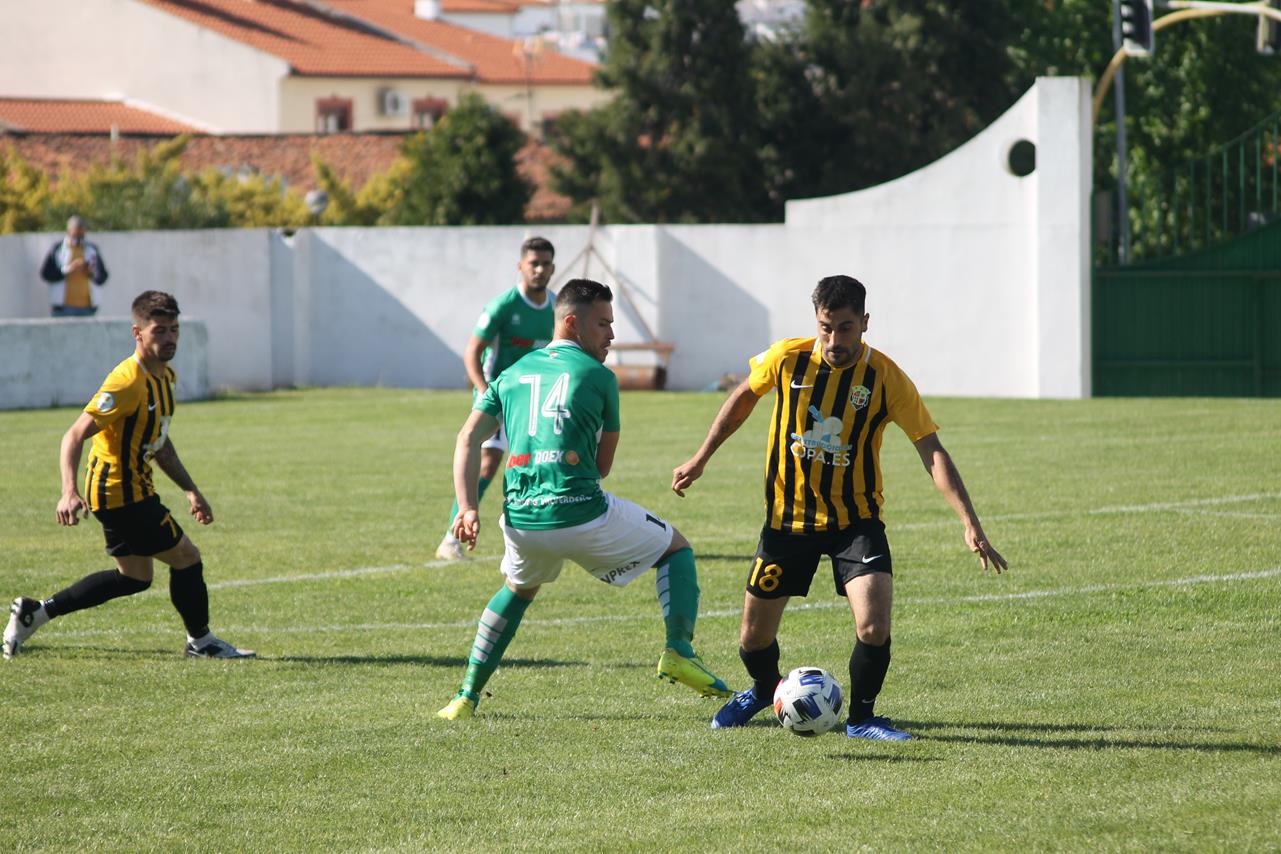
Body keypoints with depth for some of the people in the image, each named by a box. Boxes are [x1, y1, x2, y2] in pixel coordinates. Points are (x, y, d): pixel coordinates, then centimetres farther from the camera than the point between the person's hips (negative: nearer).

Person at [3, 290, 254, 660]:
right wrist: (69, 492, -40)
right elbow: (75, 436, -28)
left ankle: (34, 612, 24)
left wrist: (190, 490, 19)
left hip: (132, 488, 10)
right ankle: (200, 642, 16)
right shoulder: (127, 382, -23)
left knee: (134, 577, 19)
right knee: (186, 557, -3)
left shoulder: (165, 376, 7)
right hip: (120, 491, -10)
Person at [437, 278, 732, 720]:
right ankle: (679, 649, -3)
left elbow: (468, 440, 6)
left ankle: (467, 696, 28)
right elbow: (603, 466, 9)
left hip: (522, 523, 5)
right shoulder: (598, 376, 4)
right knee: (675, 547, 18)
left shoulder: (512, 375, 16)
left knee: (518, 589, 35)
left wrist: (468, 508, -1)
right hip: (583, 514, -4)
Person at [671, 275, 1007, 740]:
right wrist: (701, 458, 14)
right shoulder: (786, 358, -11)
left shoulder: (885, 377, -16)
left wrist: (969, 523, -26)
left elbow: (932, 451, -17)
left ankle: (861, 718, 5)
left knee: (873, 627, -21)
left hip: (855, 520, -2)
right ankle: (765, 691, 42)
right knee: (754, 638, 7)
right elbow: (744, 396, 10)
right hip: (788, 515, 2)